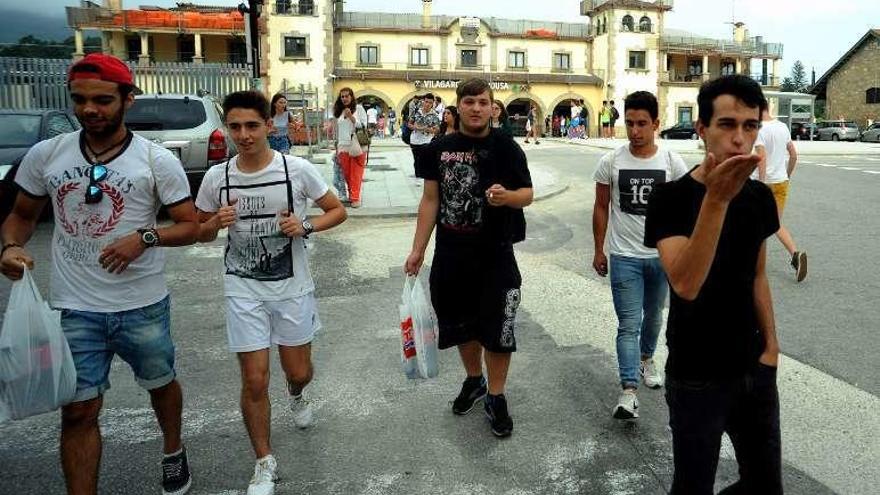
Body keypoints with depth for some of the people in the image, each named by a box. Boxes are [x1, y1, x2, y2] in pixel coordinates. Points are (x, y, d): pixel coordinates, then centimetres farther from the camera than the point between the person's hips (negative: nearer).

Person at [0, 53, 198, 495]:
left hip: (143, 306, -1)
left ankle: (173, 452, 48)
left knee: (161, 384, 20)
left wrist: (145, 238, -23)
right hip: (74, 309, 1)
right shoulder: (44, 155, 0)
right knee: (78, 410, 6)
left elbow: (191, 226, -6)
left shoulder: (157, 160, -9)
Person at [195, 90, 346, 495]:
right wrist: (216, 223, -17)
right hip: (243, 289, 0)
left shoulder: (298, 169, -11)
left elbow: (337, 210, 0)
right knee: (254, 381, 0)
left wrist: (306, 227, -19)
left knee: (299, 372, 13)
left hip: (292, 286, 0)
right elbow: (201, 235, 6)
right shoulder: (216, 177, -6)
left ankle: (296, 394, 53)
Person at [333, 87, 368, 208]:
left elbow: (363, 126, -4)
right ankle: (351, 194, 17)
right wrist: (337, 148, 18)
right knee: (347, 174, 4)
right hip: (343, 148, 4)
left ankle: (355, 198, -4)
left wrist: (351, 116, -14)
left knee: (356, 174, -7)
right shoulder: (339, 111, 14)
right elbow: (338, 130, 19)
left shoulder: (359, 108, 2)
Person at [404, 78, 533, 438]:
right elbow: (430, 200, 7)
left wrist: (508, 196, -26)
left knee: (497, 327, 1)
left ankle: (496, 397, 21)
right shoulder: (441, 148, 4)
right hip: (450, 254, 3)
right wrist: (418, 250, 4)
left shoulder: (506, 147, -4)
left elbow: (527, 193, -2)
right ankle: (473, 381, 40)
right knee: (461, 323, 16)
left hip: (495, 255, -3)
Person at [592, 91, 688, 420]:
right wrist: (598, 250, 4)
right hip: (624, 256, -2)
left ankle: (646, 359, 46)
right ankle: (628, 391, -7)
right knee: (629, 324, -7)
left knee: (653, 316, 21)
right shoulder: (611, 162, -6)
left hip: (662, 255, 2)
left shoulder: (672, 162, -4)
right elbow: (601, 208, 2)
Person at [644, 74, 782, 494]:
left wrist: (771, 343, 7)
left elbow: (757, 275, 12)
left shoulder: (761, 197, 0)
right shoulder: (671, 199, -18)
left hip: (754, 369, 6)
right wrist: (716, 199, -38)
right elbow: (686, 285, -32)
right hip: (695, 377, -5)